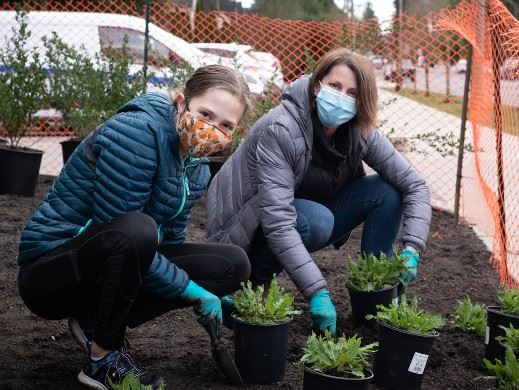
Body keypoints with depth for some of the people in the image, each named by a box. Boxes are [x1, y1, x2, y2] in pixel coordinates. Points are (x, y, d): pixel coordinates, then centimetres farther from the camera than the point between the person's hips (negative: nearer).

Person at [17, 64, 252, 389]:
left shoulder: (196, 167, 4)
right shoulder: (138, 131, -23)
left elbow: (171, 239, 12)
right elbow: (120, 230, -26)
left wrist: (211, 298, 4)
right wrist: (192, 290, -20)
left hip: (114, 264, 8)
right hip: (49, 271, -8)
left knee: (233, 264, -3)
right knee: (137, 230, -38)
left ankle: (97, 323, -1)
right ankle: (103, 359, -16)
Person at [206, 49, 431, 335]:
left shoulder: (360, 134, -10)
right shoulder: (280, 130, -29)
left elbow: (414, 186, -6)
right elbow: (277, 223, -35)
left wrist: (411, 250, -23)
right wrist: (317, 292, -40)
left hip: (306, 217, 6)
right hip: (247, 232, -6)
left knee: (385, 192, -11)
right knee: (316, 220, -35)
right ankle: (255, 279, -9)